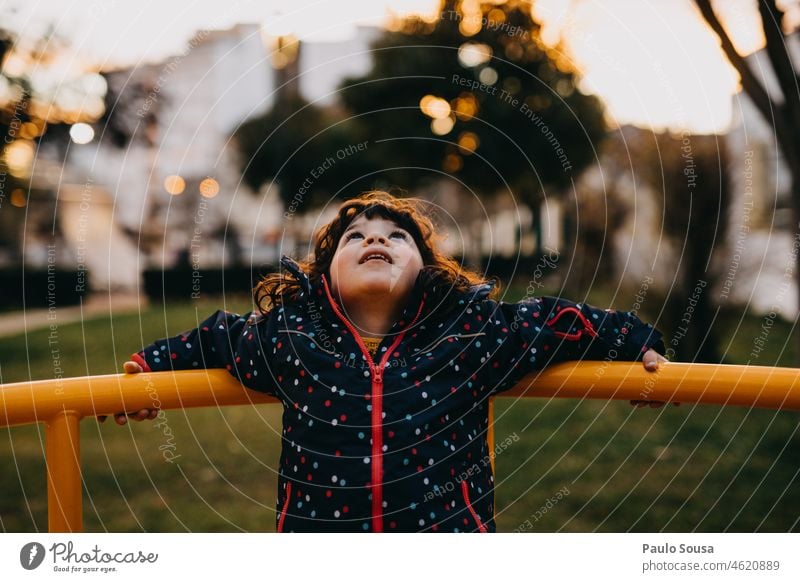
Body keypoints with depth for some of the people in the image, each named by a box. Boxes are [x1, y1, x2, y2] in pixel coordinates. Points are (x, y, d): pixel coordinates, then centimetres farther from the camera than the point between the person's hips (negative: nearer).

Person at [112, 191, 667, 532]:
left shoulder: (475, 331, -4)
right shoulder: (285, 334, 0)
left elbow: (557, 322, 8)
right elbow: (217, 338, 18)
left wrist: (635, 340, 9)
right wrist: (154, 365, 25)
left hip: (449, 528, 0)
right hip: (315, 529, 1)